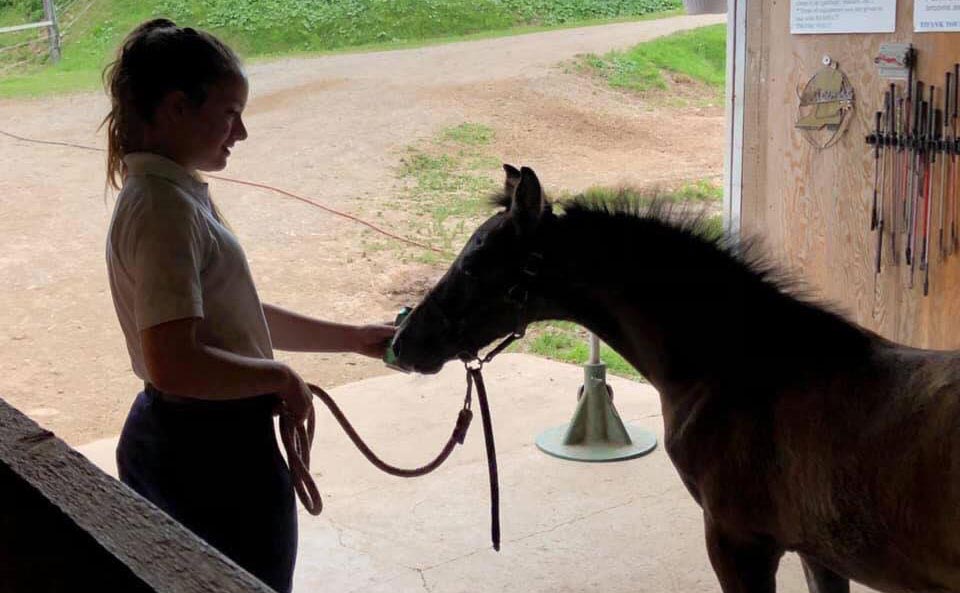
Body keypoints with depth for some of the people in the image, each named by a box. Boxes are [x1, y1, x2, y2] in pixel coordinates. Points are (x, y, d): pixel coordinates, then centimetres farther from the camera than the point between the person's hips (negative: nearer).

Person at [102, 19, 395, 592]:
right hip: (216, 455, -10)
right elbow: (173, 365, -31)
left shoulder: (176, 192, 8)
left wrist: (354, 338, 12)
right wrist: (281, 378, -17)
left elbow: (233, 316, 13)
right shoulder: (166, 207, -23)